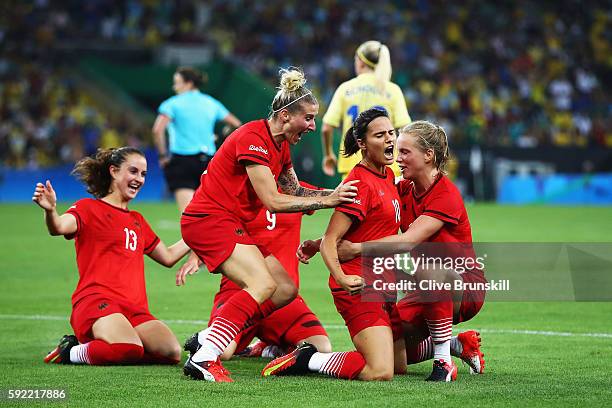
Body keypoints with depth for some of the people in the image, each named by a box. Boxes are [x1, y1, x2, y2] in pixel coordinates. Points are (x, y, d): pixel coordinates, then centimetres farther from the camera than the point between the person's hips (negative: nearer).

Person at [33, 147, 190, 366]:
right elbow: (60, 227, -16)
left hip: (134, 309, 7)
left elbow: (168, 257, 37)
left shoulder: (137, 221, 28)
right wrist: (50, 210, -38)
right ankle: (72, 352, -9)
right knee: (131, 349, -37)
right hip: (96, 301, -7)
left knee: (172, 352, -22)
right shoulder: (89, 208, 6)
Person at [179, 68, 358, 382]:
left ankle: (209, 337, 2)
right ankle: (203, 359, -34)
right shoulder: (253, 138, -17)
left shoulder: (280, 145, 13)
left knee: (286, 290, 5)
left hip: (232, 225, 10)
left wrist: (335, 192, 7)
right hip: (209, 220, -10)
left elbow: (294, 190, 22)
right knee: (264, 285, -27)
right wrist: (326, 200, -17)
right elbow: (273, 201, -20)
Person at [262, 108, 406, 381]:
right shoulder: (362, 182, -15)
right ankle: (303, 360, -4)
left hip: (382, 287, 10)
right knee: (381, 372, -20)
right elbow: (330, 240, -19)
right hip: (360, 286, -10)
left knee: (399, 364, 12)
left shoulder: (387, 175, 12)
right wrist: (341, 278, -33)